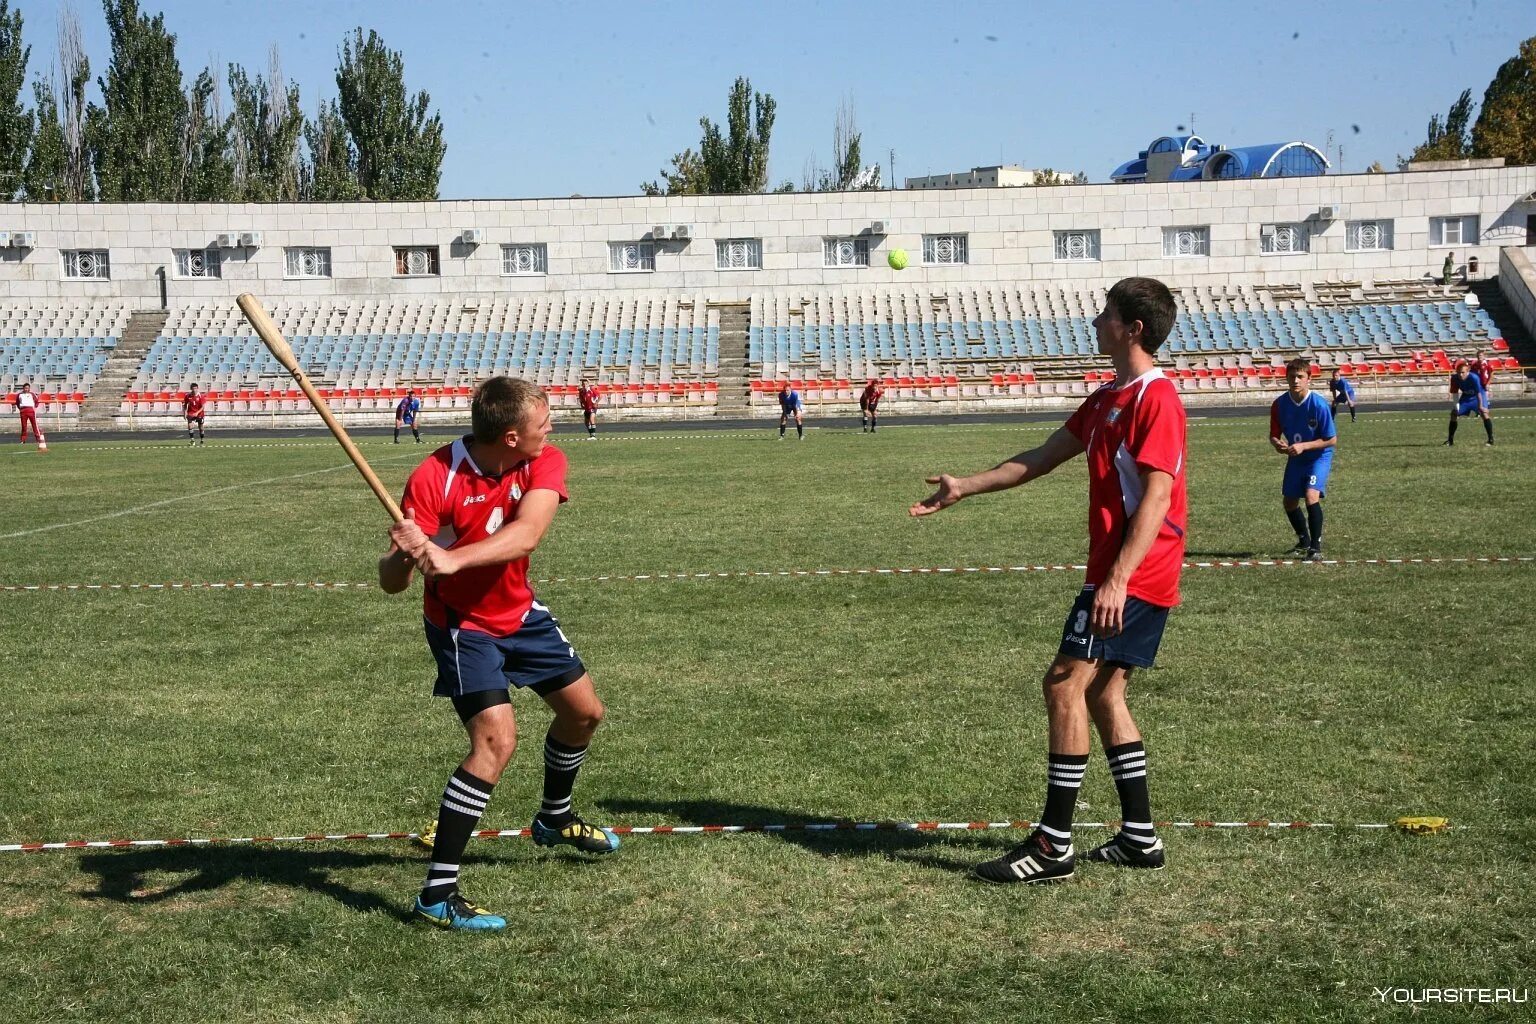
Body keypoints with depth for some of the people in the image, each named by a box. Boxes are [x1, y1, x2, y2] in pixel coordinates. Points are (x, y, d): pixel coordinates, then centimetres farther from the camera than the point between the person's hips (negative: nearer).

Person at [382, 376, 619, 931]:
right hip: (461, 623, -6)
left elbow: (526, 533, -35)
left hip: (519, 612, 6)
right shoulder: (434, 478, -28)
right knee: (496, 740, -22)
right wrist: (403, 557, -52)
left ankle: (554, 818, 47)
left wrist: (453, 559, -50)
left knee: (584, 711, 18)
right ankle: (436, 895, -15)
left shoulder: (545, 462, -16)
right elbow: (391, 583, -28)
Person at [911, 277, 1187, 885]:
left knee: (1066, 685, -12)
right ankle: (1140, 838, 18)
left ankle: (1053, 846, -8)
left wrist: (1117, 580, -28)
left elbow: (1156, 498, -21)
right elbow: (1041, 459, 23)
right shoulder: (1108, 399, 16)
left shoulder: (1156, 399, -14)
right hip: (1119, 574, 10)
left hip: (1133, 576, -10)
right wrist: (965, 488, 23)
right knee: (1102, 695, 12)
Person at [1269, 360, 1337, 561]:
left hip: (1319, 456, -5)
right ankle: (1304, 541, 38)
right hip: (1295, 458, 5)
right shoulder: (1280, 404, -12)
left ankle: (1316, 547, -15)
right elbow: (1274, 435, -1)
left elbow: (1331, 440, -18)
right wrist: (1277, 443, -24)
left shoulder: (1319, 404, -24)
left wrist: (1303, 446, -27)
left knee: (1311, 495, -26)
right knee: (1289, 501, 13)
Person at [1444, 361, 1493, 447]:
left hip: (1477, 396, -5)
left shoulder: (1474, 378, -35)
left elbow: (1478, 393, -30)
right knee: (1454, 414, 0)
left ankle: (1491, 440, -20)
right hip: (1466, 397, 5)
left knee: (1484, 413, -24)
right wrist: (1456, 407, -14)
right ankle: (1450, 441, 11)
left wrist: (1480, 407, -27)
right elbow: (1455, 393, -12)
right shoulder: (1455, 378, -22)